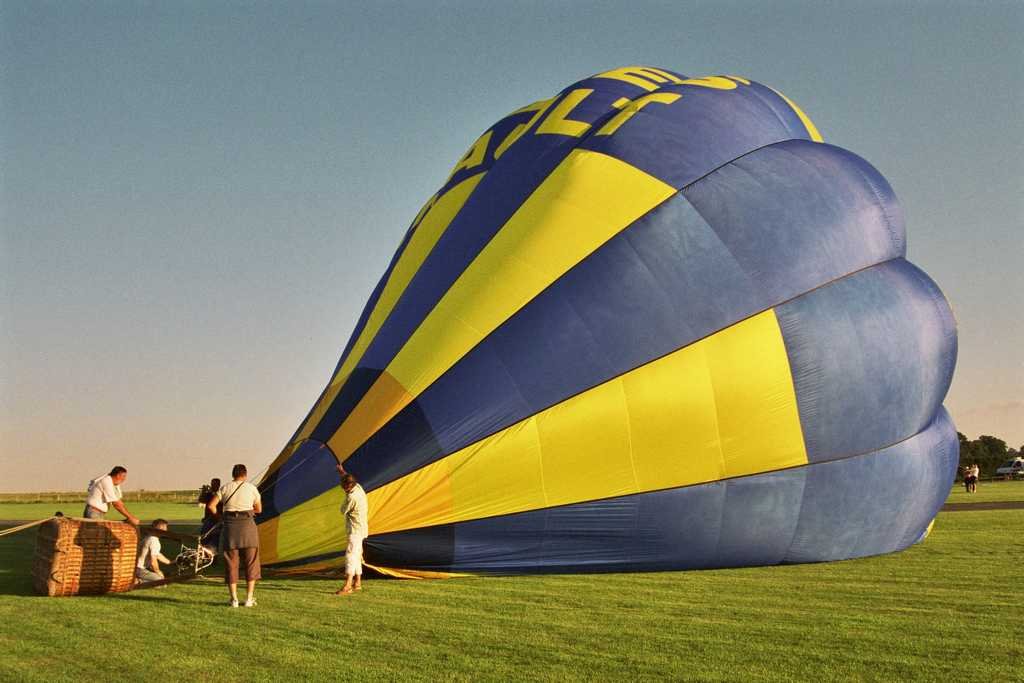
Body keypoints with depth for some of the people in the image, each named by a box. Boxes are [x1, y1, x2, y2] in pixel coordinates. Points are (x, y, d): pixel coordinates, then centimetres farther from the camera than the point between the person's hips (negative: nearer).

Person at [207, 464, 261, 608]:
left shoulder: (225, 488, 6)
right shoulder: (252, 488, 5)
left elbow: (210, 506, -1)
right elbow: (259, 509, 13)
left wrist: (219, 517, 15)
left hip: (230, 526, 1)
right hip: (247, 525, -1)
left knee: (231, 564, 8)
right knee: (251, 563, 8)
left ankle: (234, 599, 6)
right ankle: (249, 599, 6)